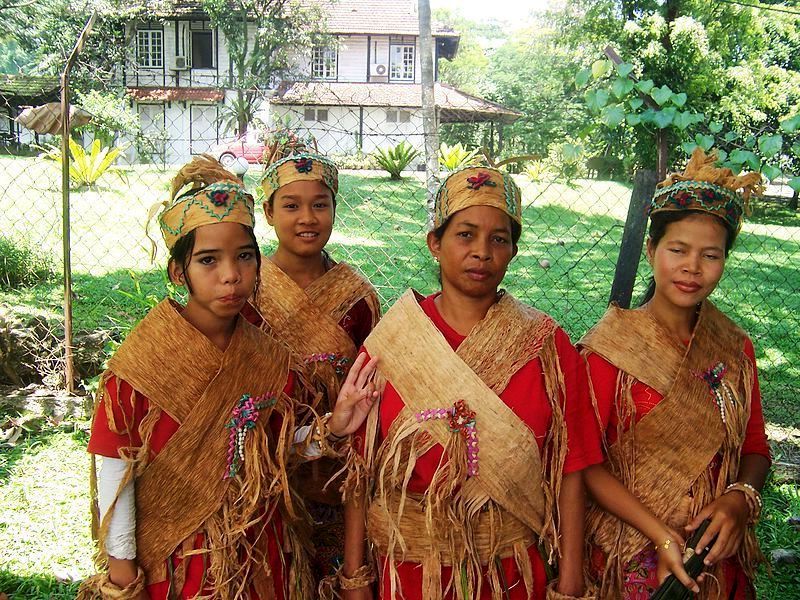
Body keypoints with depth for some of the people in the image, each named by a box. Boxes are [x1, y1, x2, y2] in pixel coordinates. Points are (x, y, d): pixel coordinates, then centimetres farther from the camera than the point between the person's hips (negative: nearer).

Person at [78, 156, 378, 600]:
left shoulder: (268, 358, -5)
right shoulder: (142, 361, -17)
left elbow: (273, 452, 3)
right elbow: (116, 474, -12)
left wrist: (331, 428, -13)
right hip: (175, 563, -3)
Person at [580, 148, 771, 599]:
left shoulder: (736, 348, -2)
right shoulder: (611, 346, -15)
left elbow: (755, 447, 7)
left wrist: (740, 498, -13)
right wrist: (659, 534, -21)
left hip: (720, 559, 4)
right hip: (630, 560, -4)